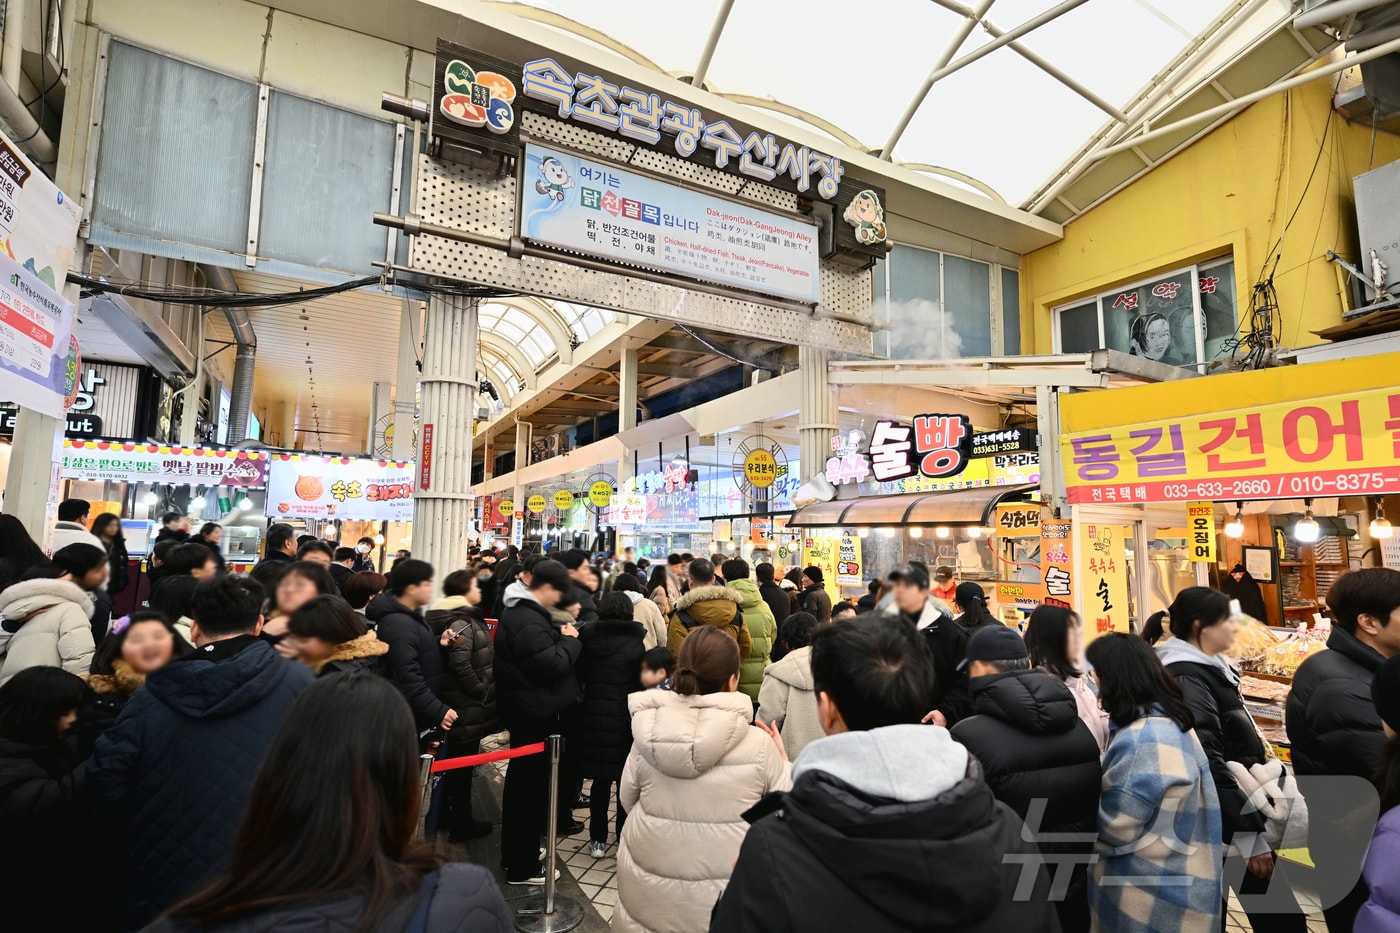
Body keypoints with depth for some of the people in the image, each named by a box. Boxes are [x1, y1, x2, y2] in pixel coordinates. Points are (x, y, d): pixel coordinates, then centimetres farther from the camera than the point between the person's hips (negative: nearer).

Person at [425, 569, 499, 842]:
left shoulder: (464, 618, 11)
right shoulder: (462, 622, -20)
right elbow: (461, 665, -26)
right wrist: (483, 694, -17)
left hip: (458, 702, 10)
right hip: (466, 705, -10)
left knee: (453, 760, 20)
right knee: (463, 763, 3)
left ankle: (447, 814, 33)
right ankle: (461, 823, 15)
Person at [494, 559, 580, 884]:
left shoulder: (518, 611, 10)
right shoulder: (529, 622, -25)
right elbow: (552, 666, -28)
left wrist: (559, 636, 3)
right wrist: (569, 640, -14)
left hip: (524, 709, 11)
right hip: (536, 714, -11)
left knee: (520, 781, 22)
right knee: (532, 785, 1)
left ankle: (514, 851, 38)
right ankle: (523, 867, 14)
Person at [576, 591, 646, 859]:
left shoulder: (588, 638, -1)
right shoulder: (637, 642, -8)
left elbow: (579, 675, 3)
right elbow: (644, 681, -7)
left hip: (594, 716, 2)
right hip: (627, 718, -2)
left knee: (600, 780, 13)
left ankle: (598, 840, 20)